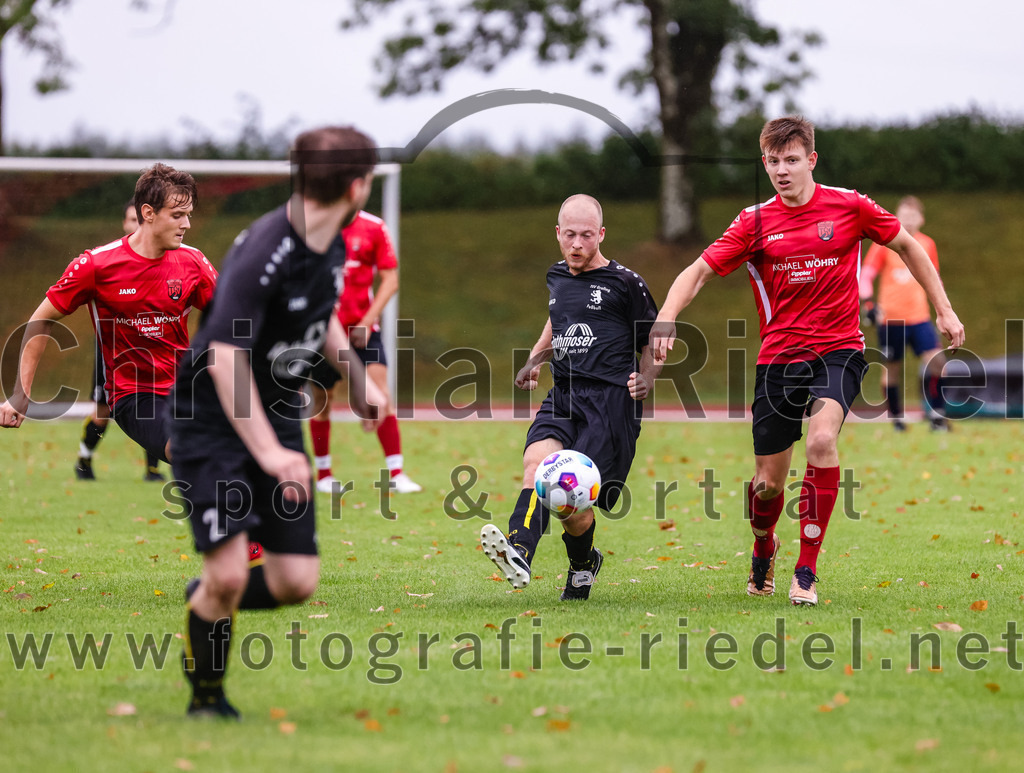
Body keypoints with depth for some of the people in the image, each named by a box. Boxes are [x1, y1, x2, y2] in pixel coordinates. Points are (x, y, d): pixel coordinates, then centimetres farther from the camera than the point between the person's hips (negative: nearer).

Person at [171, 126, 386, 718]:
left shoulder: (334, 245, 1)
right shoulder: (263, 254, -26)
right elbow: (226, 359, -30)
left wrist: (359, 378, 23)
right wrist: (268, 453, -34)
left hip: (278, 420, 7)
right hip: (211, 422, -7)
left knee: (297, 581, -1)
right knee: (228, 574, -15)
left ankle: (206, 602, 29)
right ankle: (207, 696, 10)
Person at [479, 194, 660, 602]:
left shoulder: (625, 283, 1)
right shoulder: (556, 277, 17)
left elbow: (654, 346, 8)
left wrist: (646, 379, -11)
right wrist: (534, 360, 22)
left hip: (610, 402, -5)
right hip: (562, 397, 5)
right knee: (538, 461, -26)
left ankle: (583, 563, 24)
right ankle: (518, 556, -47)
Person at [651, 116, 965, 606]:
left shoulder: (848, 207, -1)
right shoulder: (755, 223, 0)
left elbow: (907, 246, 13)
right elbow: (698, 272, -2)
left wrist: (944, 310, 12)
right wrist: (666, 318, -20)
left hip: (838, 350, -1)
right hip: (778, 358, 2)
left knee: (821, 439, -29)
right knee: (768, 482, 2)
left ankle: (807, 571, -19)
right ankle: (763, 550, 39)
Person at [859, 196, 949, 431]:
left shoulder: (927, 245, 8)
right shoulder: (885, 243, -3)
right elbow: (865, 276, -4)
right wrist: (869, 304, -18)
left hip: (920, 317, 2)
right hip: (891, 318, -2)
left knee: (936, 360, -13)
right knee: (892, 368, 3)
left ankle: (935, 412, -3)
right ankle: (896, 417, 19)